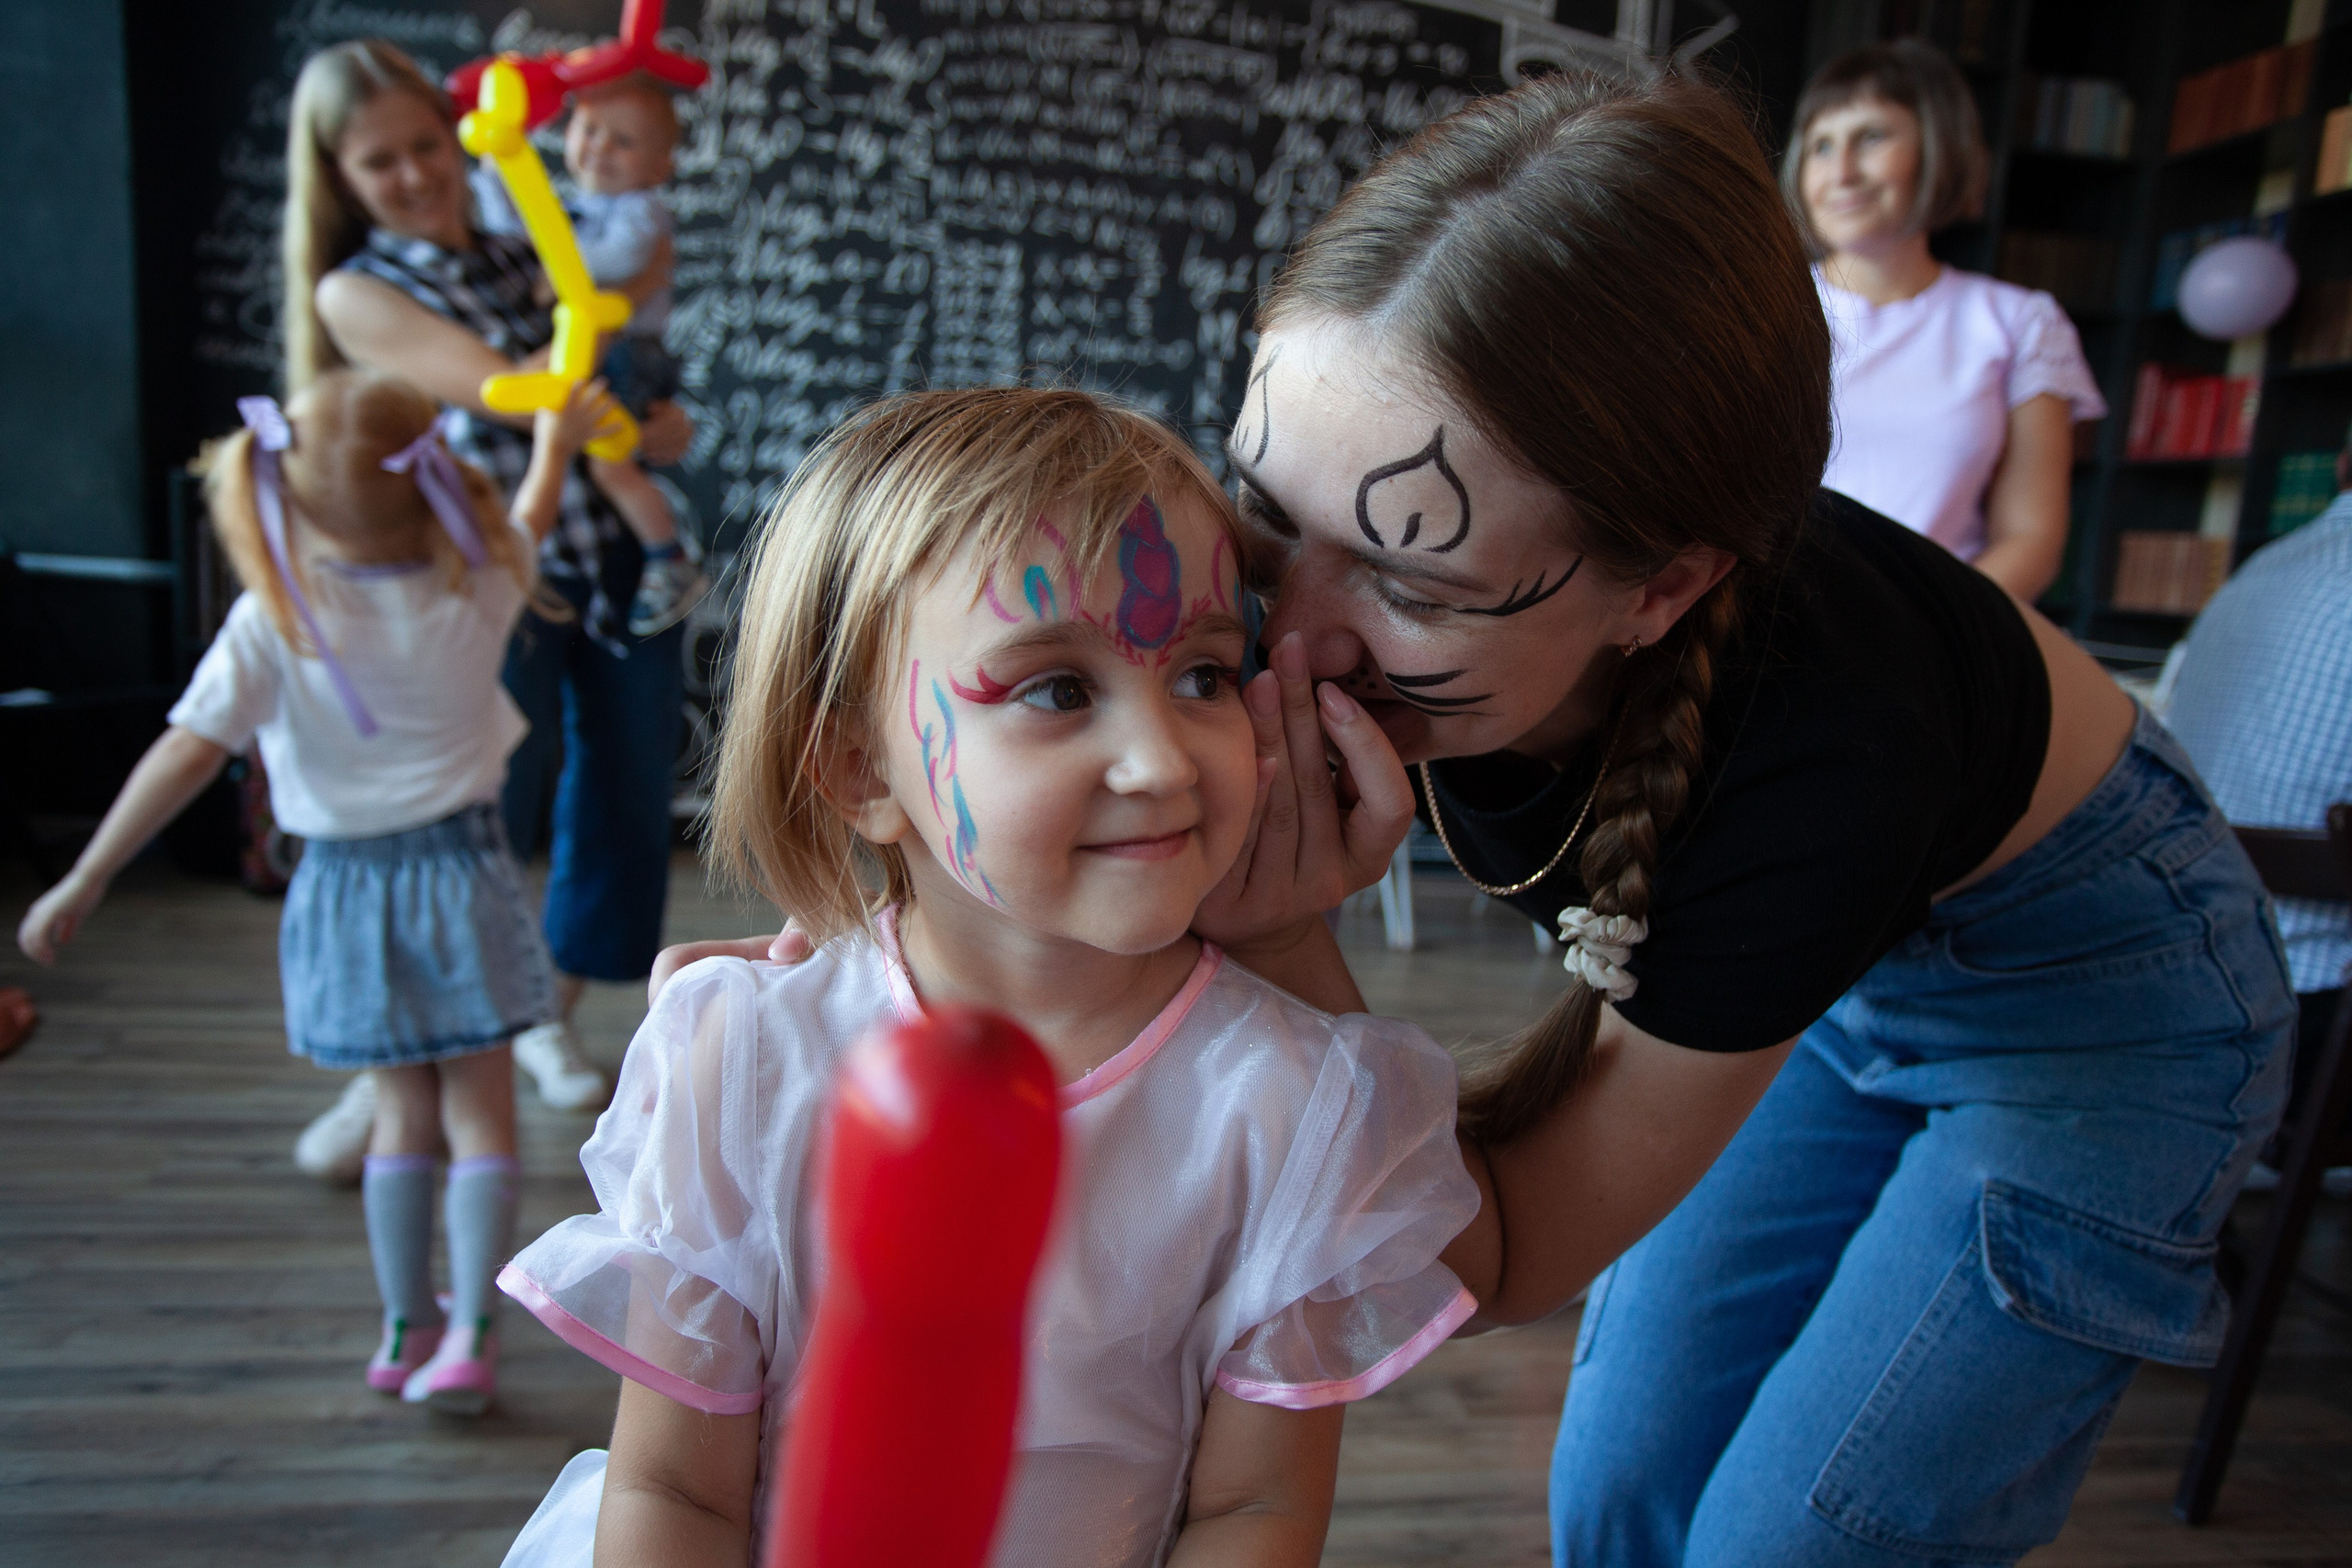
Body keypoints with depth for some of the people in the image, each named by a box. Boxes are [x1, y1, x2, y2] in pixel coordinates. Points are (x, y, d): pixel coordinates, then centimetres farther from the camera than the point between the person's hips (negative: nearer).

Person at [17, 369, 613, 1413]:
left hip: (348, 888, 1)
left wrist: (84, 882, -8)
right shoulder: (475, 590, -10)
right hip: (459, 868, -1)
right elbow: (525, 526, 12)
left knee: (403, 1112, 16)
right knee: (479, 1111, 8)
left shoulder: (269, 621, -13)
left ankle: (405, 1327, 27)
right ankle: (469, 1333, 8)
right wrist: (555, 442, 30)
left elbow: (186, 754, -16)